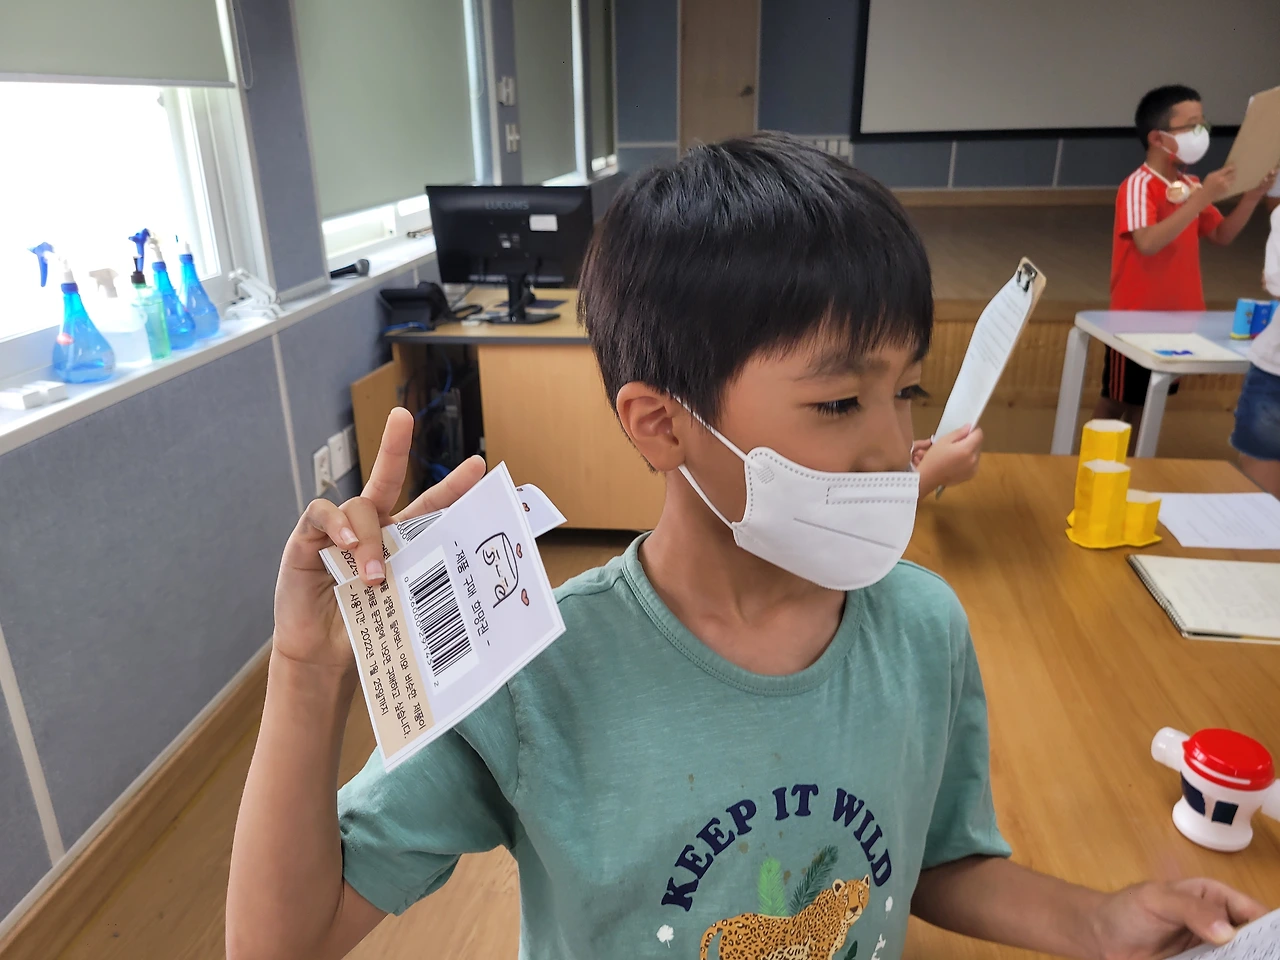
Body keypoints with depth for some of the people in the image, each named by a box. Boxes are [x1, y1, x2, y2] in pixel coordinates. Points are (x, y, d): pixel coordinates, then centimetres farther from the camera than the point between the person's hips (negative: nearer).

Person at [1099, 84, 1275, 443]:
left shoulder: (1191, 185, 6)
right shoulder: (1138, 185, -18)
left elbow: (1222, 236, 14)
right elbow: (1148, 243, -33)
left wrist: (1252, 197, -1)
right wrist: (1201, 199, -33)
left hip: (1177, 316, 8)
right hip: (1137, 317, -8)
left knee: (1150, 400, 16)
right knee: (1117, 400, 5)